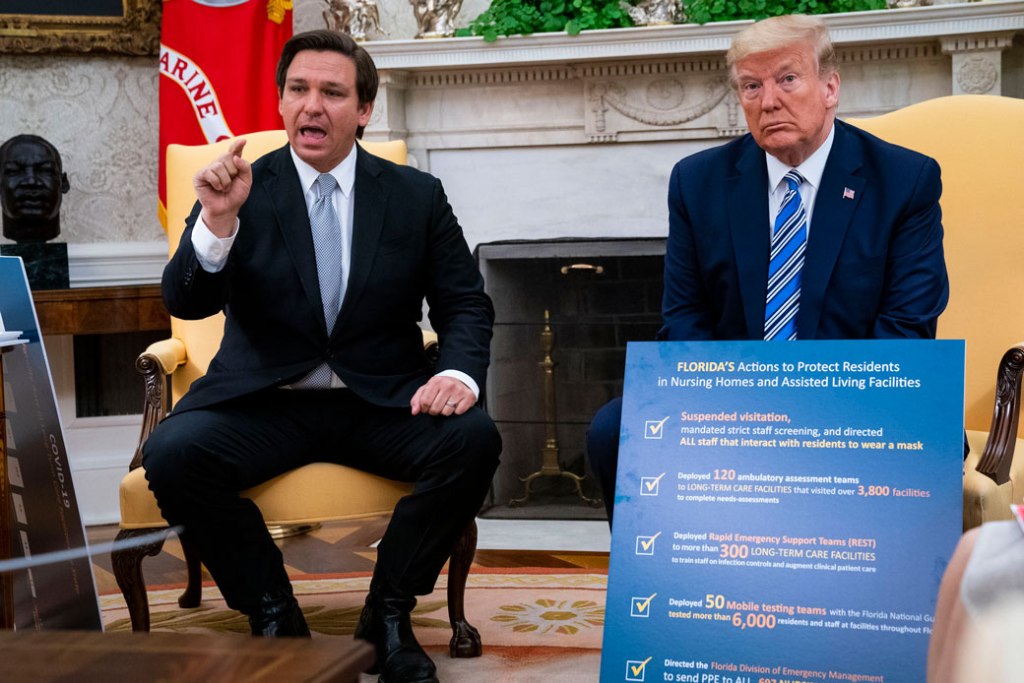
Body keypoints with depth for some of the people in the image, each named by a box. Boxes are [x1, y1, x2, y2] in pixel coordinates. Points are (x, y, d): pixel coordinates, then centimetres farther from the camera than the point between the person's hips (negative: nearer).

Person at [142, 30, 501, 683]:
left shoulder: (416, 195, 6)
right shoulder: (242, 189, 2)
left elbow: (466, 305, 6)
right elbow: (186, 303, -9)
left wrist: (459, 374, -16)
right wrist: (218, 220, -28)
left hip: (382, 402, 1)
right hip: (262, 402, 0)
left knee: (473, 439, -27)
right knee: (172, 453, -28)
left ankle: (388, 613, -7)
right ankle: (273, 615, -6)